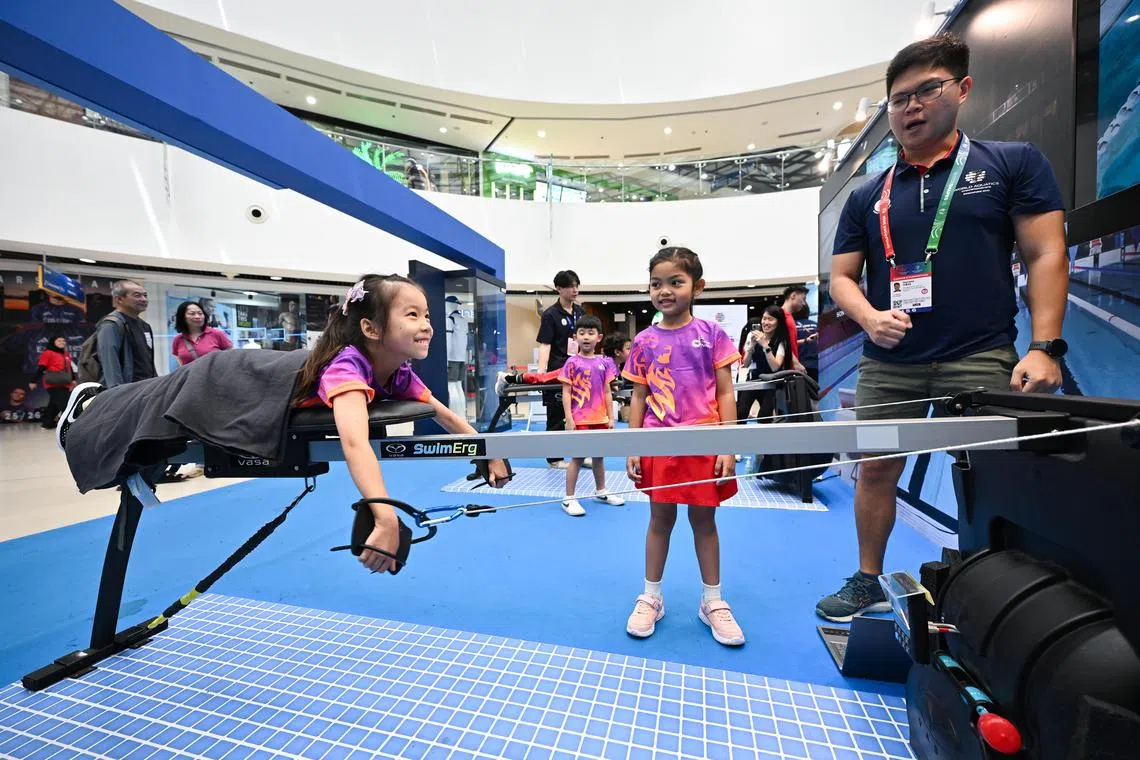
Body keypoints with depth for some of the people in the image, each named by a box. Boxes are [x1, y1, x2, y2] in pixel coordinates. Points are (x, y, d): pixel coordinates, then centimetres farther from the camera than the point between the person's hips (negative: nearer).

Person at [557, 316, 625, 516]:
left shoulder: (604, 363, 5)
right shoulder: (572, 363, -7)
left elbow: (607, 392, 9)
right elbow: (566, 392, -7)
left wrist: (610, 417, 6)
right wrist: (569, 419, -13)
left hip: (600, 418, 5)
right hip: (580, 420, -4)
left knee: (599, 455, 18)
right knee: (577, 457, 1)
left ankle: (601, 491, 36)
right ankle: (569, 499, 12)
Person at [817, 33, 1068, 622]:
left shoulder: (1014, 163, 6)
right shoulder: (867, 196, 11)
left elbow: (1046, 255, 0)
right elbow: (841, 276, 8)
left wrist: (1044, 346, -10)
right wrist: (870, 318, -13)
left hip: (982, 358, -2)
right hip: (888, 363, 3)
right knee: (875, 470, 8)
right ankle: (868, 582, 26)